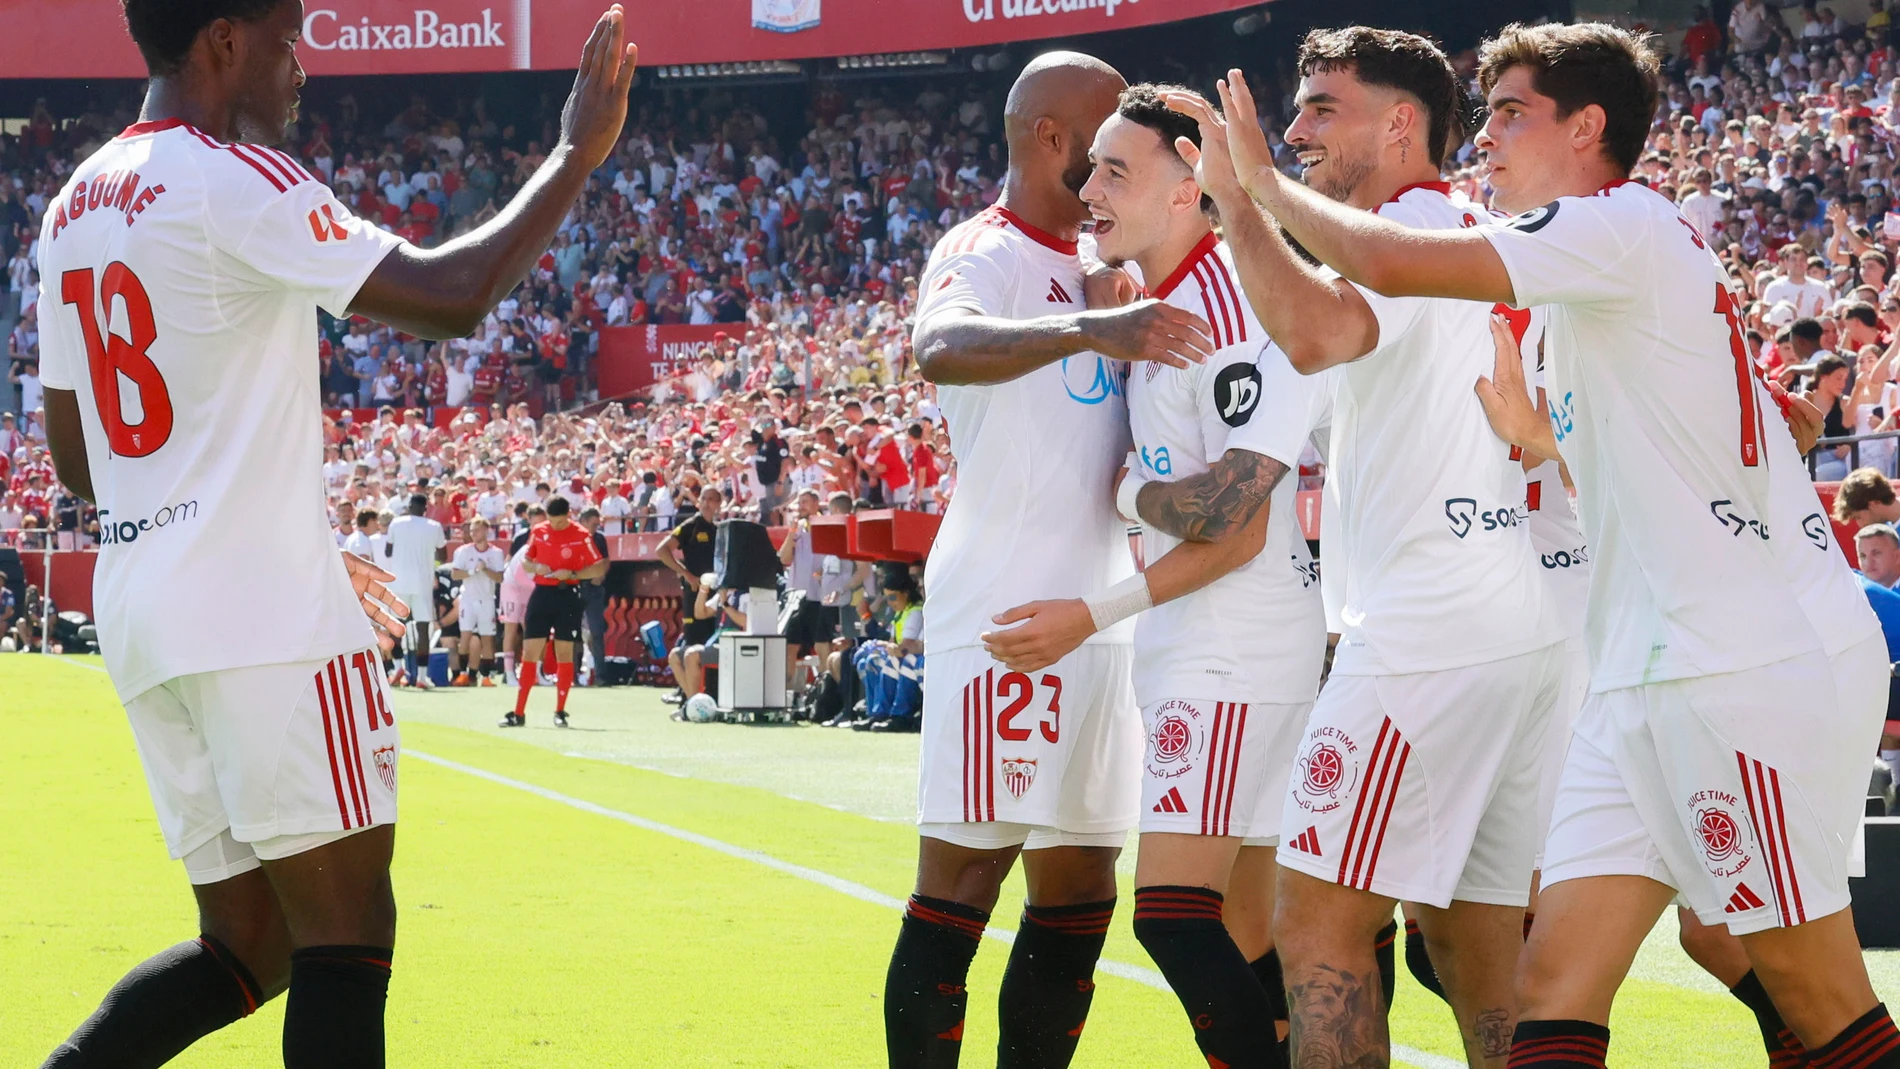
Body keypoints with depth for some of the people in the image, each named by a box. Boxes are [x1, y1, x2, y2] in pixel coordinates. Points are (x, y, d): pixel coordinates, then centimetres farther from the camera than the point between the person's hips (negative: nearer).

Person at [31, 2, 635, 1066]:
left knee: (247, 943, 13)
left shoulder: (75, 208, 16)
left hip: (141, 611, 9)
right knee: (347, 930, -5)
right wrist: (577, 157, -3)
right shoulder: (238, 181, -10)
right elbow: (447, 295, -15)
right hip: (267, 616, -8)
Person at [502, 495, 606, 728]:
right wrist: (535, 567, -7)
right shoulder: (538, 532, 6)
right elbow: (525, 561, 16)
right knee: (529, 653, -1)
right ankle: (518, 713, 2)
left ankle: (560, 712, 8)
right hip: (541, 594, 3)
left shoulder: (581, 535, -5)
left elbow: (599, 567, -3)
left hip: (568, 596, -3)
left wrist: (572, 574, -17)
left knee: (564, 654, 0)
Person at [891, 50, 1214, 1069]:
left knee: (1078, 889, 9)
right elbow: (942, 348, -33)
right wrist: (1090, 328, -48)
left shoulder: (1097, 265, 18)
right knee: (962, 879, -10)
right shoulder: (981, 256, -9)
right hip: (1001, 617, -9)